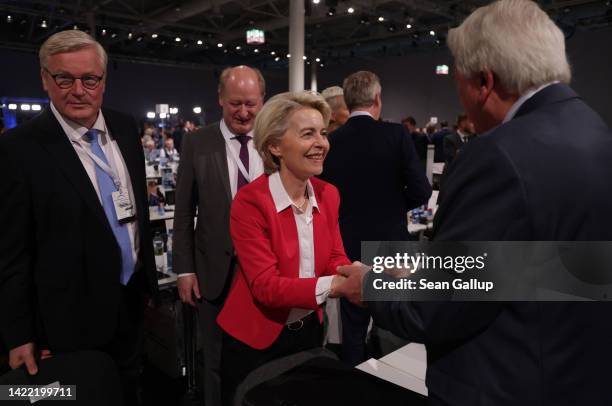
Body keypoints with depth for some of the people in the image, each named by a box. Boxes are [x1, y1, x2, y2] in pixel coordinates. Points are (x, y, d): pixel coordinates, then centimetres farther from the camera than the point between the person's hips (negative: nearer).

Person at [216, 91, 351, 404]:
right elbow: (265, 285, -26)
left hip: (309, 331, 6)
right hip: (256, 338, -5)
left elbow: (335, 258, -5)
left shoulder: (328, 194, -4)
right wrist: (333, 285, -37)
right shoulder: (250, 201, -24)